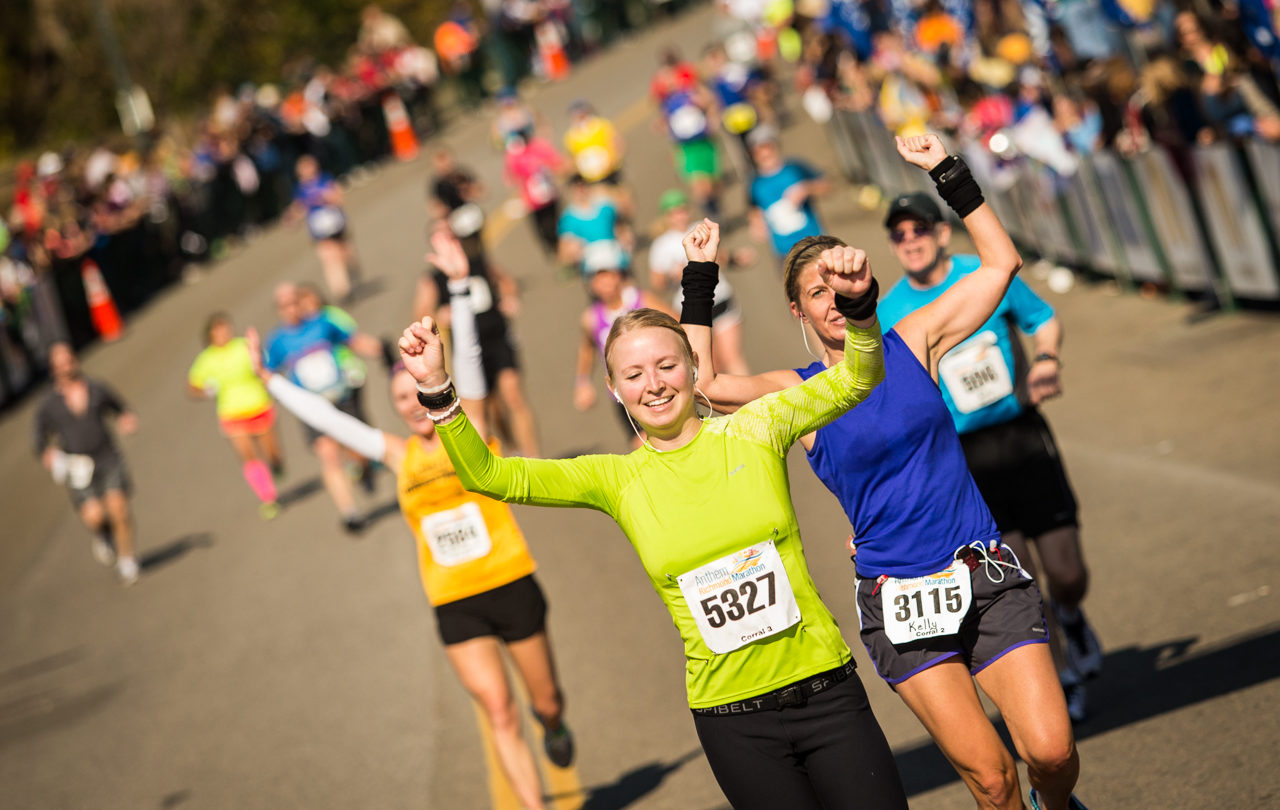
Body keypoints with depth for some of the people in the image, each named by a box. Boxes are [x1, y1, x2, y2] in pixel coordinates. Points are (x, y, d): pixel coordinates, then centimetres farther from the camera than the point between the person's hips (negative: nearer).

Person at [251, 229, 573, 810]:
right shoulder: (398, 456, 6)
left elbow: (467, 358, -11)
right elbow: (327, 419, 11)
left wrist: (458, 284, -20)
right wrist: (270, 382, 13)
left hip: (511, 587, -2)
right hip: (454, 606, 2)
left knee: (544, 700, 12)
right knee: (498, 712, -6)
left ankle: (552, 722, 47)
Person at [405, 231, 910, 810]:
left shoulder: (752, 431, -1)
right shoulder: (617, 480, 2)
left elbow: (857, 379, -7)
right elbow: (488, 475, -2)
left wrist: (859, 305, -27)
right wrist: (437, 392, -15)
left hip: (826, 692, 0)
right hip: (732, 719, 1)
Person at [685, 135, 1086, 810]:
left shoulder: (911, 342, 7)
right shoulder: (798, 394, 2)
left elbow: (1001, 262, 4)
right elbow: (704, 383, -14)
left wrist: (947, 174, 0)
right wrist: (699, 285, -9)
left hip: (986, 576, 1)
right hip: (897, 598, -1)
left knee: (1051, 749, -8)